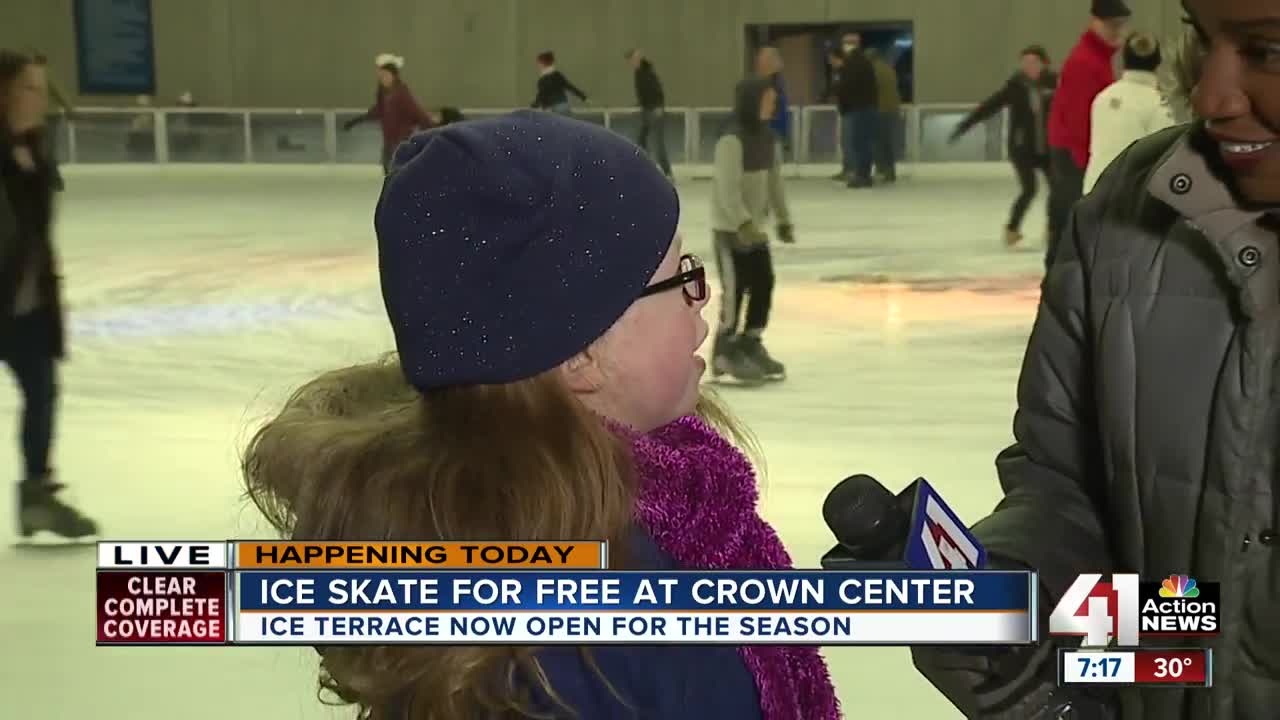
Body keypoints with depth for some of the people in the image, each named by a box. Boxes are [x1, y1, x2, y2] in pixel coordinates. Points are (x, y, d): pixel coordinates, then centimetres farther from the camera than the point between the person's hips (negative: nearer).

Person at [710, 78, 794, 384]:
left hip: (755, 226, 8)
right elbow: (727, 187, -25)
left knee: (764, 283, 10)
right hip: (730, 227, -8)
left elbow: (774, 179, 15)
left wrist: (783, 219, 17)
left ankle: (751, 345, 25)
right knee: (735, 288, -6)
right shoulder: (732, 139, -20)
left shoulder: (767, 135, 7)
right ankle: (725, 352, 6)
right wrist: (743, 224, -30)